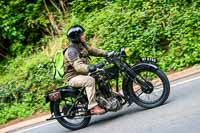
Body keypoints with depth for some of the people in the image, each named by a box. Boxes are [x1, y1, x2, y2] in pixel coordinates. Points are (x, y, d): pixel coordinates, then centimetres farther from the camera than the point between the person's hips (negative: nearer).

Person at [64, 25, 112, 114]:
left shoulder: (82, 45, 7)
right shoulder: (71, 51, -22)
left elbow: (92, 50, 15)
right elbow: (78, 66, -35)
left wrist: (106, 53, 2)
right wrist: (89, 68, -51)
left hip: (82, 74, 9)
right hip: (73, 77, -9)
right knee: (90, 80, -35)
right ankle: (93, 107, -33)